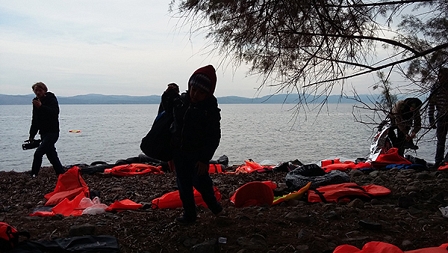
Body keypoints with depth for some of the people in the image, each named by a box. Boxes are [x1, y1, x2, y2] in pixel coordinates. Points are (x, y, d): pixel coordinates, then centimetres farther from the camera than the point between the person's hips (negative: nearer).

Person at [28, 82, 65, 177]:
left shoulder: (51, 99, -7)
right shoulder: (36, 101, 13)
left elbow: (55, 112, -26)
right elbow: (35, 121, 18)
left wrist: (41, 107, -35)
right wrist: (32, 135, 14)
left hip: (52, 132, -8)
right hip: (44, 133, 8)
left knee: (38, 153, -18)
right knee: (52, 155, 11)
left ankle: (33, 176, -14)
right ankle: (61, 174, 20)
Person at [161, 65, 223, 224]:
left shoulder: (211, 110, -15)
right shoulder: (180, 100, -2)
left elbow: (214, 137, -15)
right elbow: (167, 110, 19)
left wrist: (204, 159, -18)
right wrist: (168, 96, -1)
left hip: (198, 154, -4)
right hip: (178, 151, 4)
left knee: (199, 181, -1)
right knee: (183, 184, 10)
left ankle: (212, 202, 27)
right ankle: (189, 214, 24)